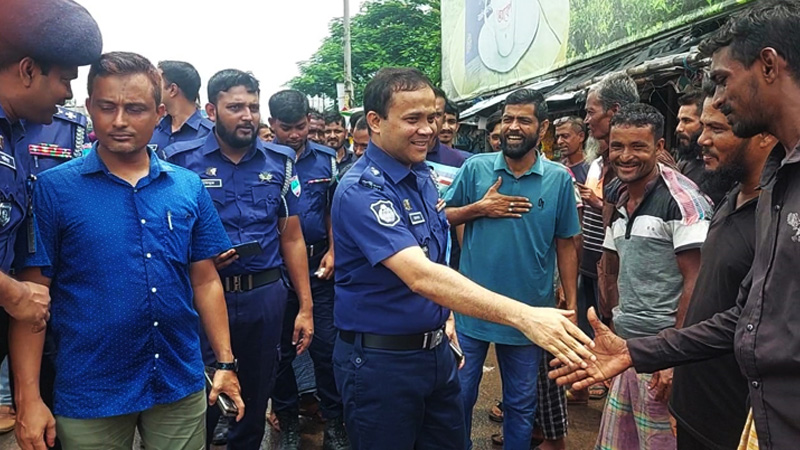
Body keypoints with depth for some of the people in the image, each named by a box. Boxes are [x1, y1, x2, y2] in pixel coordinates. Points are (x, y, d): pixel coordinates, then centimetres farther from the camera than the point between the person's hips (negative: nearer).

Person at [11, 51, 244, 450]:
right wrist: (28, 397, -9)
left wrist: (225, 362, 3)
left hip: (181, 385, 3)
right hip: (88, 394, -2)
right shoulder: (53, 189, -6)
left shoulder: (189, 188, 2)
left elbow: (205, 281, 5)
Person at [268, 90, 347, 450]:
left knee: (326, 344, 5)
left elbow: (334, 211, 10)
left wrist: (332, 252, -1)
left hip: (318, 262, 1)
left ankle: (334, 421, 21)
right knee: (280, 347, 11)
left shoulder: (326, 159, 4)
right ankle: (287, 420, 29)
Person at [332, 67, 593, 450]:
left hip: (435, 348, 7)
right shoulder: (361, 191, -23)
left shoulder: (423, 176, 4)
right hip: (381, 360, -7)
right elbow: (420, 275, -36)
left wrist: (444, 316, 7)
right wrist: (523, 316, -41)